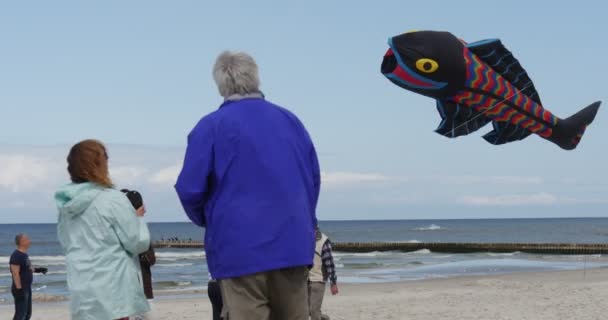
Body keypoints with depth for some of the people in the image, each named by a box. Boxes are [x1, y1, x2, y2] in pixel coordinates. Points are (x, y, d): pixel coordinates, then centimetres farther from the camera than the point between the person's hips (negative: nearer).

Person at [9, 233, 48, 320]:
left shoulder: (24, 254, 12)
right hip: (21, 289, -10)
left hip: (27, 288, 10)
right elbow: (15, 273, -21)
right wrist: (19, 289, -24)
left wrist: (37, 270, 18)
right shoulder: (16, 255, -17)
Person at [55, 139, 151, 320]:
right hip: (112, 292, -6)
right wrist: (137, 218, 11)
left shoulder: (65, 206, 7)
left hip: (81, 292, 7)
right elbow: (139, 242, -9)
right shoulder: (112, 199, -13)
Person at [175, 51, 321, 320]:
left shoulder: (211, 127, -4)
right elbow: (314, 178, 12)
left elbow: (190, 189, -7)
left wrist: (207, 221, 13)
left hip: (240, 249, -4)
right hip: (293, 245, 4)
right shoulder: (290, 121, 11)